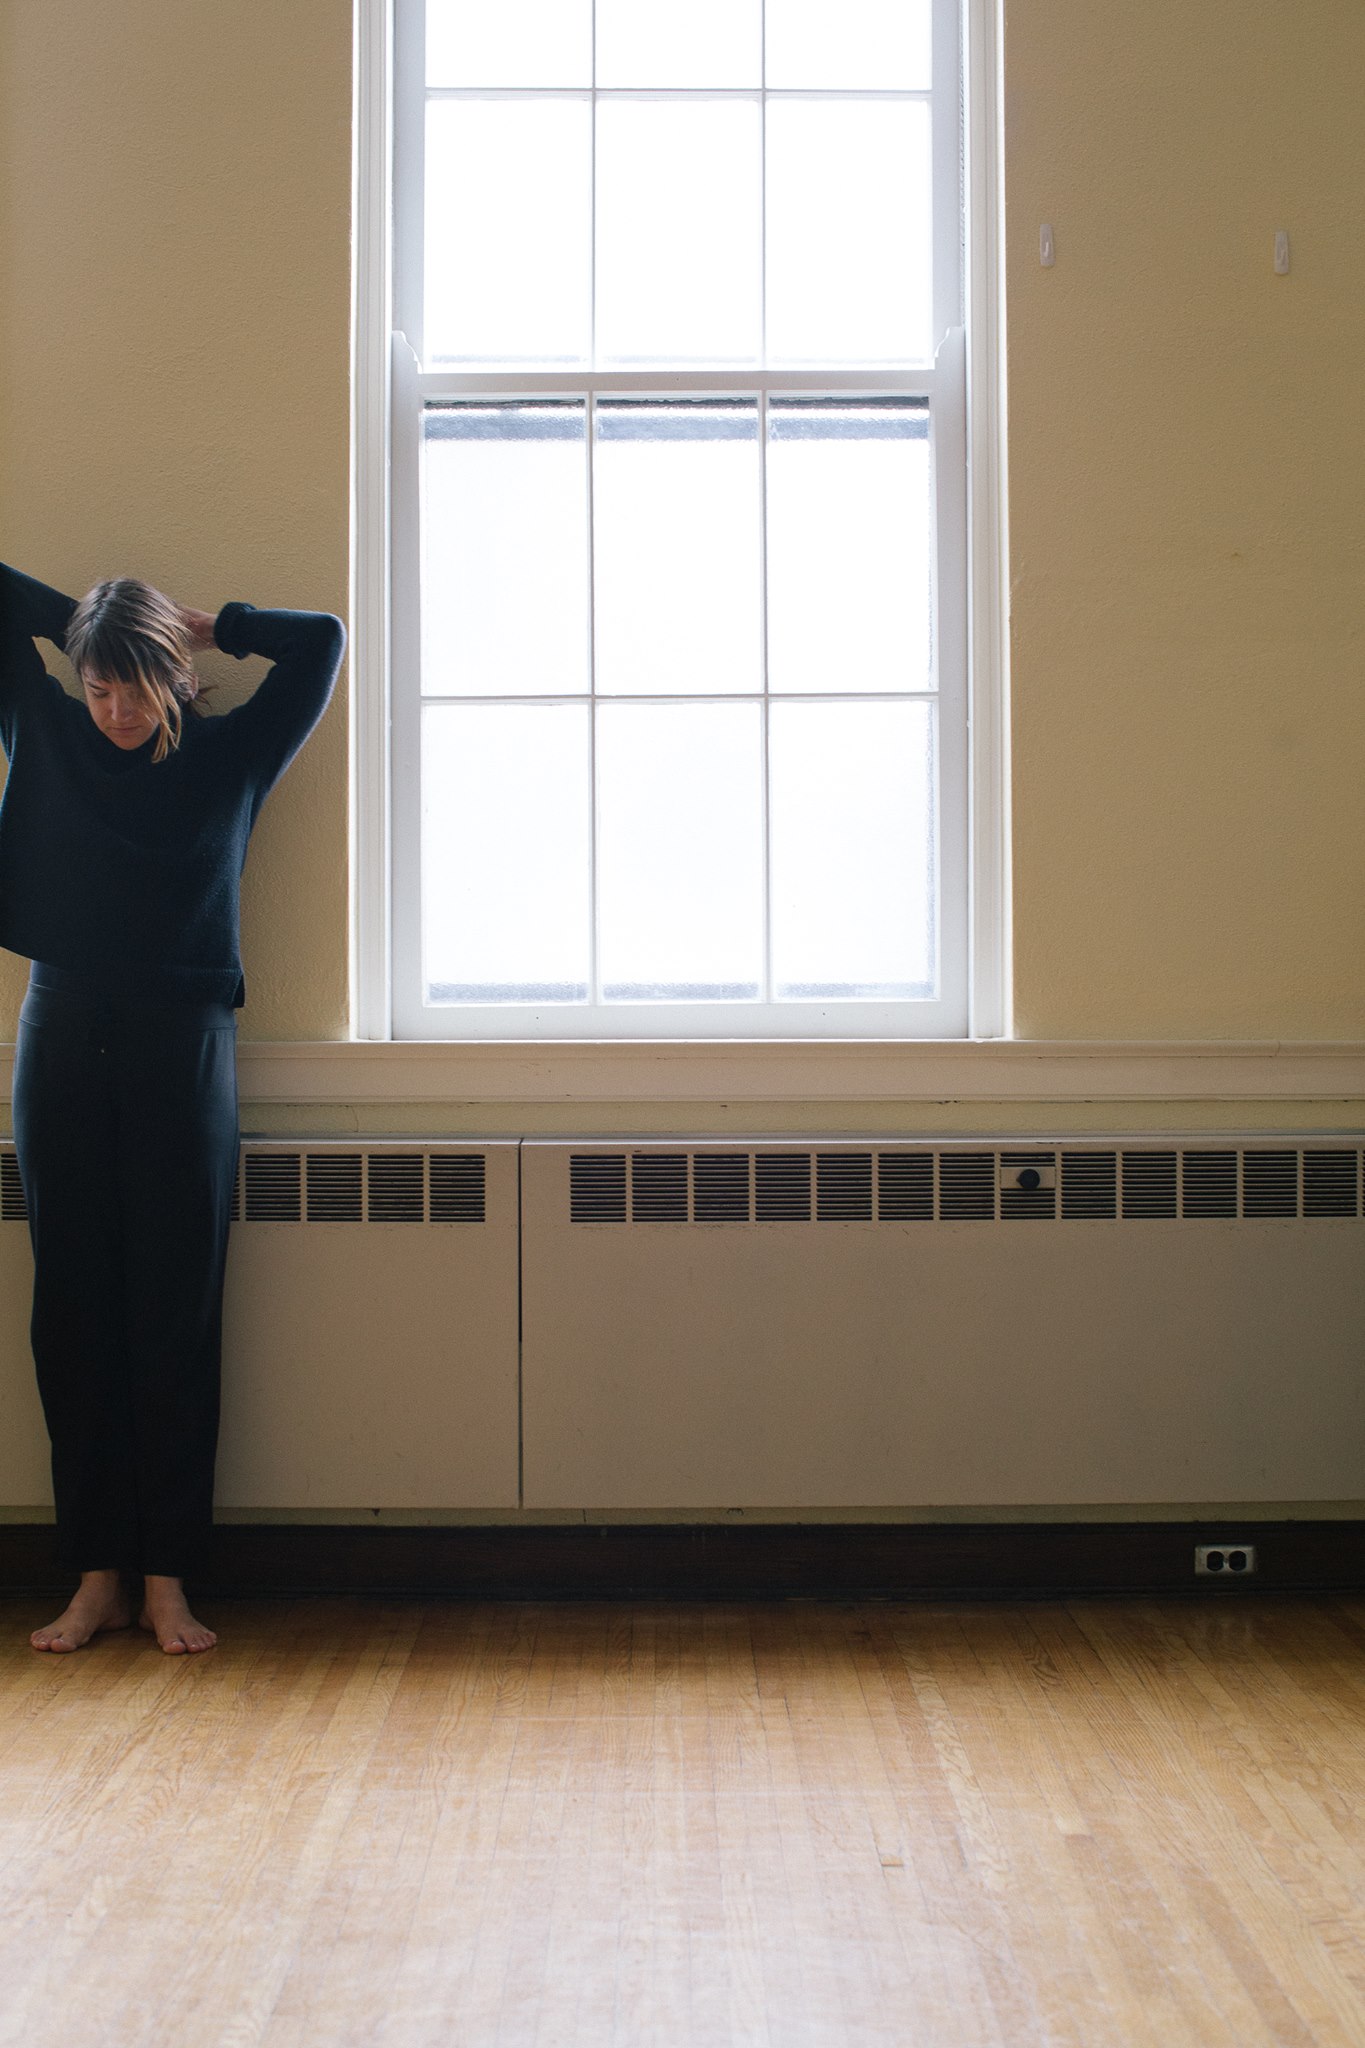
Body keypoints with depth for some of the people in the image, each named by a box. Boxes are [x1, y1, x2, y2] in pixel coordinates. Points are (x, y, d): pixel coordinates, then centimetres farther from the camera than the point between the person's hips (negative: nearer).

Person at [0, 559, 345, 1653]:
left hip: (182, 1042, -2)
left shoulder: (230, 753, 5)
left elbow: (321, 639, 6)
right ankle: (97, 1574, 8)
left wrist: (208, 626, 9)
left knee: (177, 1315, -3)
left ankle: (167, 1577, 3)